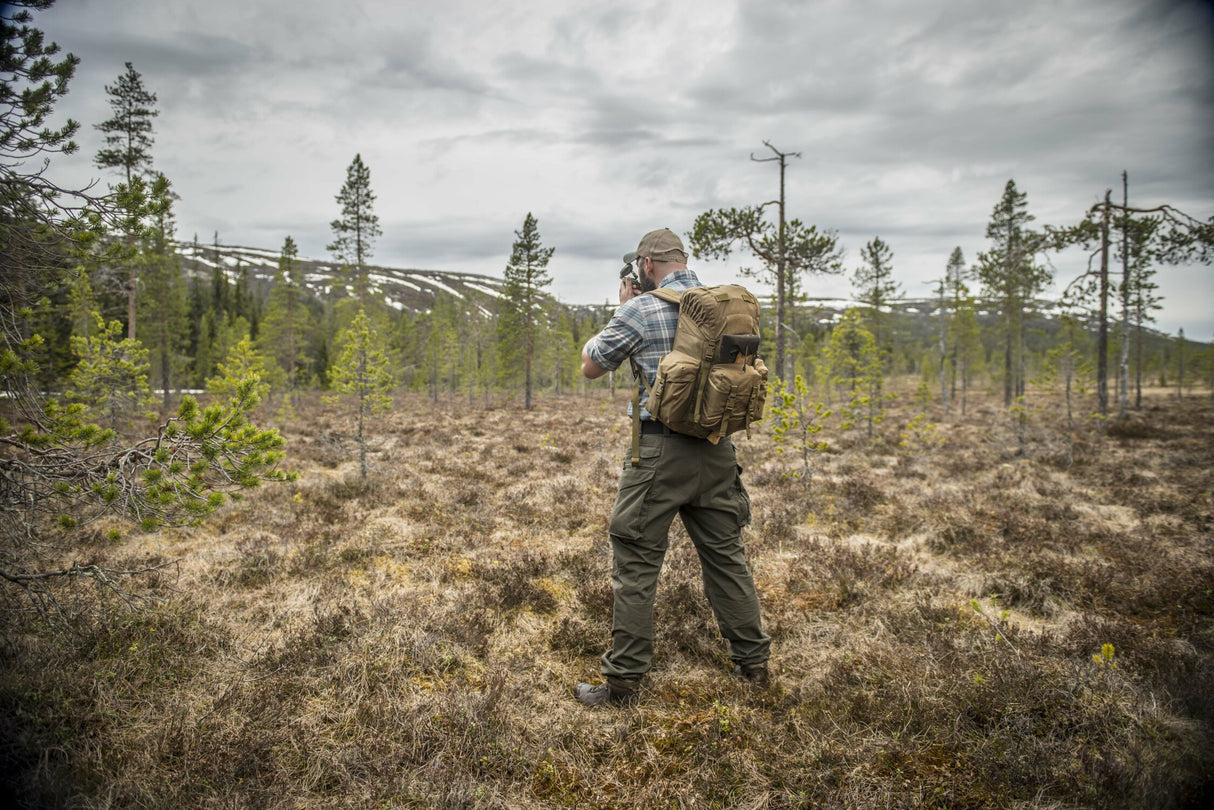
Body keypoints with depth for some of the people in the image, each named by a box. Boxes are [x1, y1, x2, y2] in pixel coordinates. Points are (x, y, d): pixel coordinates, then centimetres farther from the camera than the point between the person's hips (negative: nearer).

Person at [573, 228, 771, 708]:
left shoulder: (640, 309, -10)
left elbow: (591, 366, 1)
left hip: (661, 450, -6)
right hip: (717, 449, 6)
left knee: (636, 564, 2)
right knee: (725, 553, 16)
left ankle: (624, 681, 8)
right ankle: (753, 663, 26)